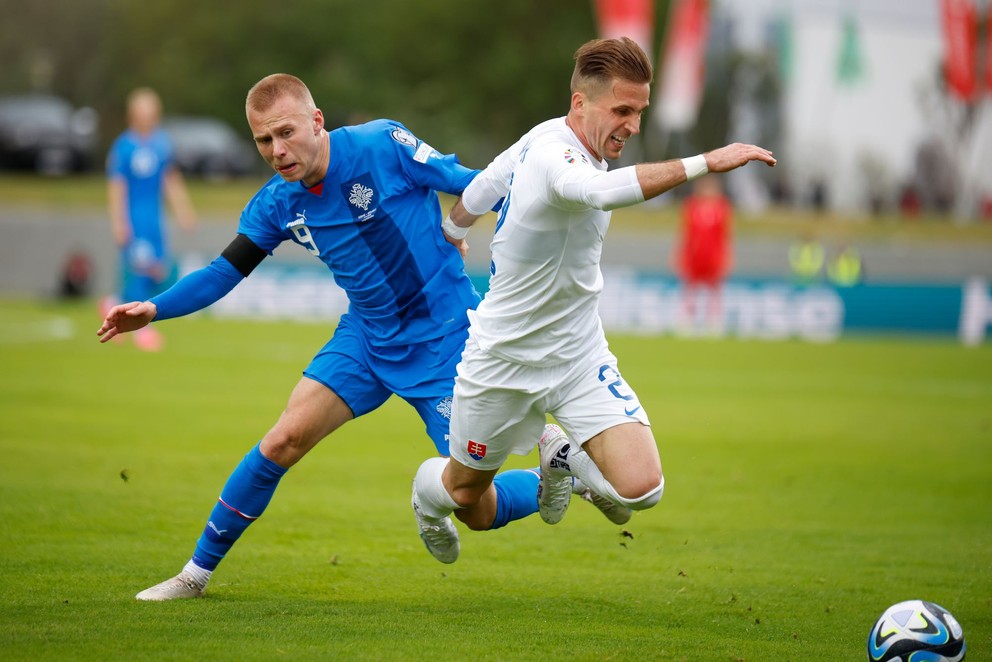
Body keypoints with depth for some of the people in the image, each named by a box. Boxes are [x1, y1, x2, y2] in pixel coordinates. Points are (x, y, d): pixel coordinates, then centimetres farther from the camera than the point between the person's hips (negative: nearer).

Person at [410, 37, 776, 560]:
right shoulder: (551, 153, -28)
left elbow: (472, 196, 18)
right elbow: (601, 191, -53)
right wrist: (704, 162, -56)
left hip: (579, 358, 7)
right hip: (503, 361, -7)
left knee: (641, 488, -14)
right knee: (469, 502, 15)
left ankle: (562, 455, 19)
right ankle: (427, 495, 51)